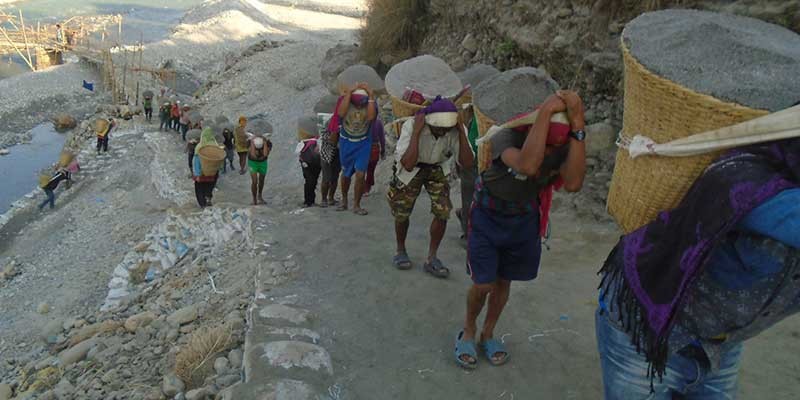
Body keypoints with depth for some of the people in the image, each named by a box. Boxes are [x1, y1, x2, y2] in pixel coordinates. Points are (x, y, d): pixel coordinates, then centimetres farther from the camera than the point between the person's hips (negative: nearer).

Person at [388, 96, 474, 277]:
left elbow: (467, 163, -31)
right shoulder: (411, 125, -34)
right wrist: (416, 132, -45)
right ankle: (400, 251, 32)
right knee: (402, 213, 3)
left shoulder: (454, 130, -27)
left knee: (443, 212, -10)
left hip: (437, 168, 2)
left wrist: (461, 131, -37)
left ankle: (431, 258, 7)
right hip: (410, 169, -2)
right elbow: (408, 165, -43)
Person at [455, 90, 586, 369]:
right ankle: (468, 330, 27)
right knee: (483, 284, -4)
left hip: (524, 219, 4)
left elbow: (573, 183, -41)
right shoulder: (506, 137, -32)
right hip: (488, 215, -3)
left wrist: (577, 126, -45)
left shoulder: (565, 146, -21)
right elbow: (527, 166, -54)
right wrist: (546, 112, -52)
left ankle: (488, 334, 38)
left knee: (504, 281, 14)